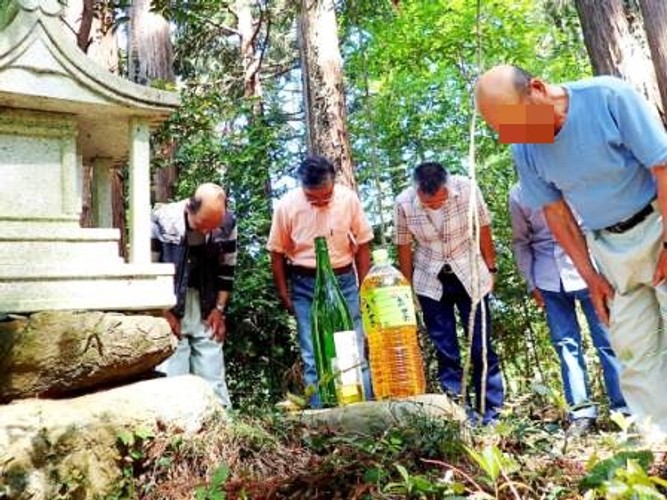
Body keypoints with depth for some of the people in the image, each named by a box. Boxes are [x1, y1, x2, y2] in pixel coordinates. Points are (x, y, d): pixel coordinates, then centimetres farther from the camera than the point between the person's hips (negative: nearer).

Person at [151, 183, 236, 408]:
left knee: (213, 378, 6)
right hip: (169, 308, -2)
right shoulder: (163, 219, -15)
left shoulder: (227, 223, -7)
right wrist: (165, 313, -7)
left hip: (207, 311, 2)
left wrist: (219, 309, 1)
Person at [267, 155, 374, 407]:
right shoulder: (287, 206, -11)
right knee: (313, 358, 2)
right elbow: (277, 253, 0)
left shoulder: (348, 199, -9)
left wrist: (363, 288, 3)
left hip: (344, 281, 1)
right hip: (305, 286, 0)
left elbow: (362, 246, 2)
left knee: (355, 352, 2)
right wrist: (284, 295, 2)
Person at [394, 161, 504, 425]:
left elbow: (483, 228, -5)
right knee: (446, 352, 4)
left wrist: (491, 269, 2)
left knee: (482, 347, 3)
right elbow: (403, 246, -4)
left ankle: (491, 414, 15)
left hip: (469, 276, 0)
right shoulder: (404, 203, -18)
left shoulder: (466, 188, -20)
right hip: (430, 282, 1)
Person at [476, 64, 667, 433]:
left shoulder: (609, 97, -20)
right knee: (634, 354, 3)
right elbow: (555, 212, 1)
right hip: (608, 246, 4)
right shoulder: (524, 150, -8)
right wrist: (590, 275, 0)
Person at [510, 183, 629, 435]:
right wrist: (532, 284, 7)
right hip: (549, 280, 2)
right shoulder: (518, 193, 5)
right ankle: (581, 411, 11)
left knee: (607, 340, 1)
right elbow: (520, 241, 10)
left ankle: (624, 408, 10)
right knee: (566, 344, 3)